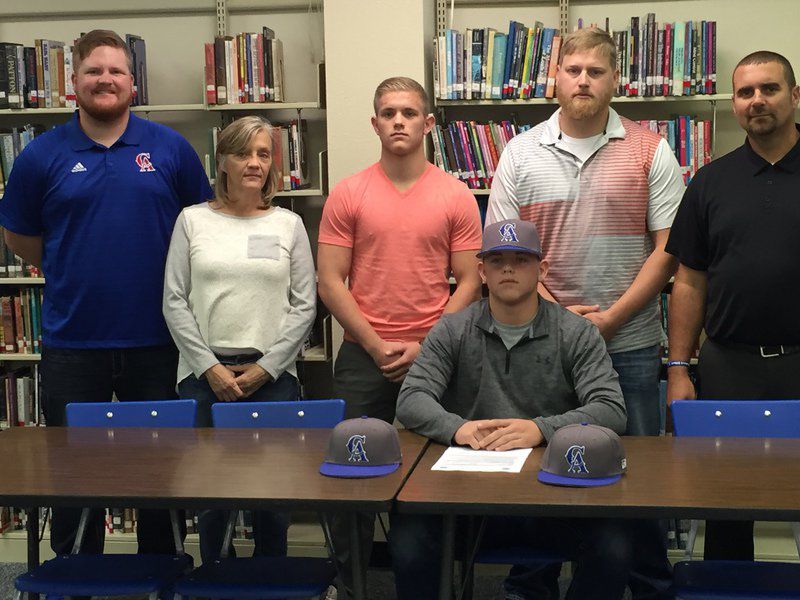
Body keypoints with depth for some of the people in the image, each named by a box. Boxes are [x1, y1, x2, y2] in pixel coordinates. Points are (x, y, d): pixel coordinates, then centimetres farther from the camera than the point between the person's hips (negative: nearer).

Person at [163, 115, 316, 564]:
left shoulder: (289, 224, 8)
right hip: (204, 373, 0)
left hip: (272, 374, 0)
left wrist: (266, 367, -6)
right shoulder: (193, 220, 8)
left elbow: (305, 306, 3)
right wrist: (209, 367, -6)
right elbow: (175, 302, 3)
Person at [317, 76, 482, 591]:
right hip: (362, 356, 0)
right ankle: (349, 580, 23)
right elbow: (331, 282, -1)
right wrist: (377, 346, -8)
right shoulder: (348, 195, 1)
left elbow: (468, 282, 0)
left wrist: (425, 347, -9)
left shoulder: (457, 197, 1)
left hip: (433, 357, 0)